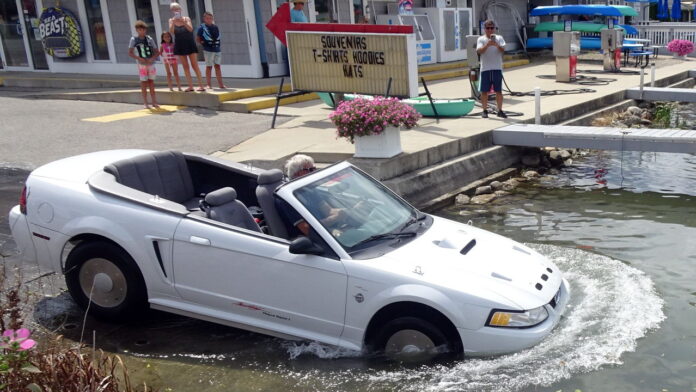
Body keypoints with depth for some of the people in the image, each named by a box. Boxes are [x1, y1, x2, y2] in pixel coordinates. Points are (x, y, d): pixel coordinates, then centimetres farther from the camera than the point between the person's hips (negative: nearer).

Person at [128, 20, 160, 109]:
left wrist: (152, 58, -13)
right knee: (143, 82, 0)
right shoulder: (134, 39, -2)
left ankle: (154, 102, 11)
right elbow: (130, 53, -5)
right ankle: (145, 103, 4)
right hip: (141, 64, -2)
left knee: (151, 81, 7)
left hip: (150, 63, 2)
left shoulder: (149, 39, 3)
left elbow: (157, 52, 4)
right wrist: (139, 58, -18)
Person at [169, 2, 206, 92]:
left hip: (190, 44, -2)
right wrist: (173, 22, -24)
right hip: (180, 46, 2)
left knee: (195, 66, -5)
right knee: (185, 66, 3)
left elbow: (190, 29, -16)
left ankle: (201, 85, -7)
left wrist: (183, 22, -28)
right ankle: (190, 86, 5)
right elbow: (171, 31, -10)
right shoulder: (171, 20, 4)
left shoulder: (186, 18, 0)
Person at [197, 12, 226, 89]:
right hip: (208, 50, -4)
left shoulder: (215, 27, 10)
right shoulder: (202, 27, -3)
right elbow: (197, 38, 0)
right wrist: (203, 43, -7)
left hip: (217, 49, 4)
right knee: (209, 67, 0)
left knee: (217, 66, 5)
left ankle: (221, 84, 7)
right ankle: (208, 84, 7)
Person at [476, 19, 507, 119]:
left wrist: (496, 45, -26)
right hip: (485, 68, -1)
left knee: (498, 91, 3)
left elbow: (503, 50, -7)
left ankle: (500, 111, 10)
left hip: (497, 68, 1)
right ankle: (485, 110, 13)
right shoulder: (481, 39, 3)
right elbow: (479, 51, -12)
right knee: (484, 91, 3)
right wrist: (487, 44, -28)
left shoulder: (499, 38, 6)